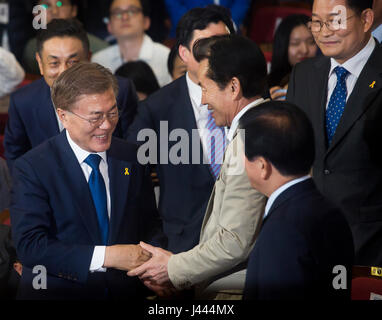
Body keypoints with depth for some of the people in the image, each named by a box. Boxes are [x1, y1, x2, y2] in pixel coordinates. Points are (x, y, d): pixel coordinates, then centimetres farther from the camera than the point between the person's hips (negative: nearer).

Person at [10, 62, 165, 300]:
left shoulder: (132, 158, 7)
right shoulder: (33, 168, -5)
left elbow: (149, 225, 14)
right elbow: (29, 245, -13)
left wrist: (158, 262, -9)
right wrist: (106, 256, -20)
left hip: (126, 290, 3)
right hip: (58, 291, -2)